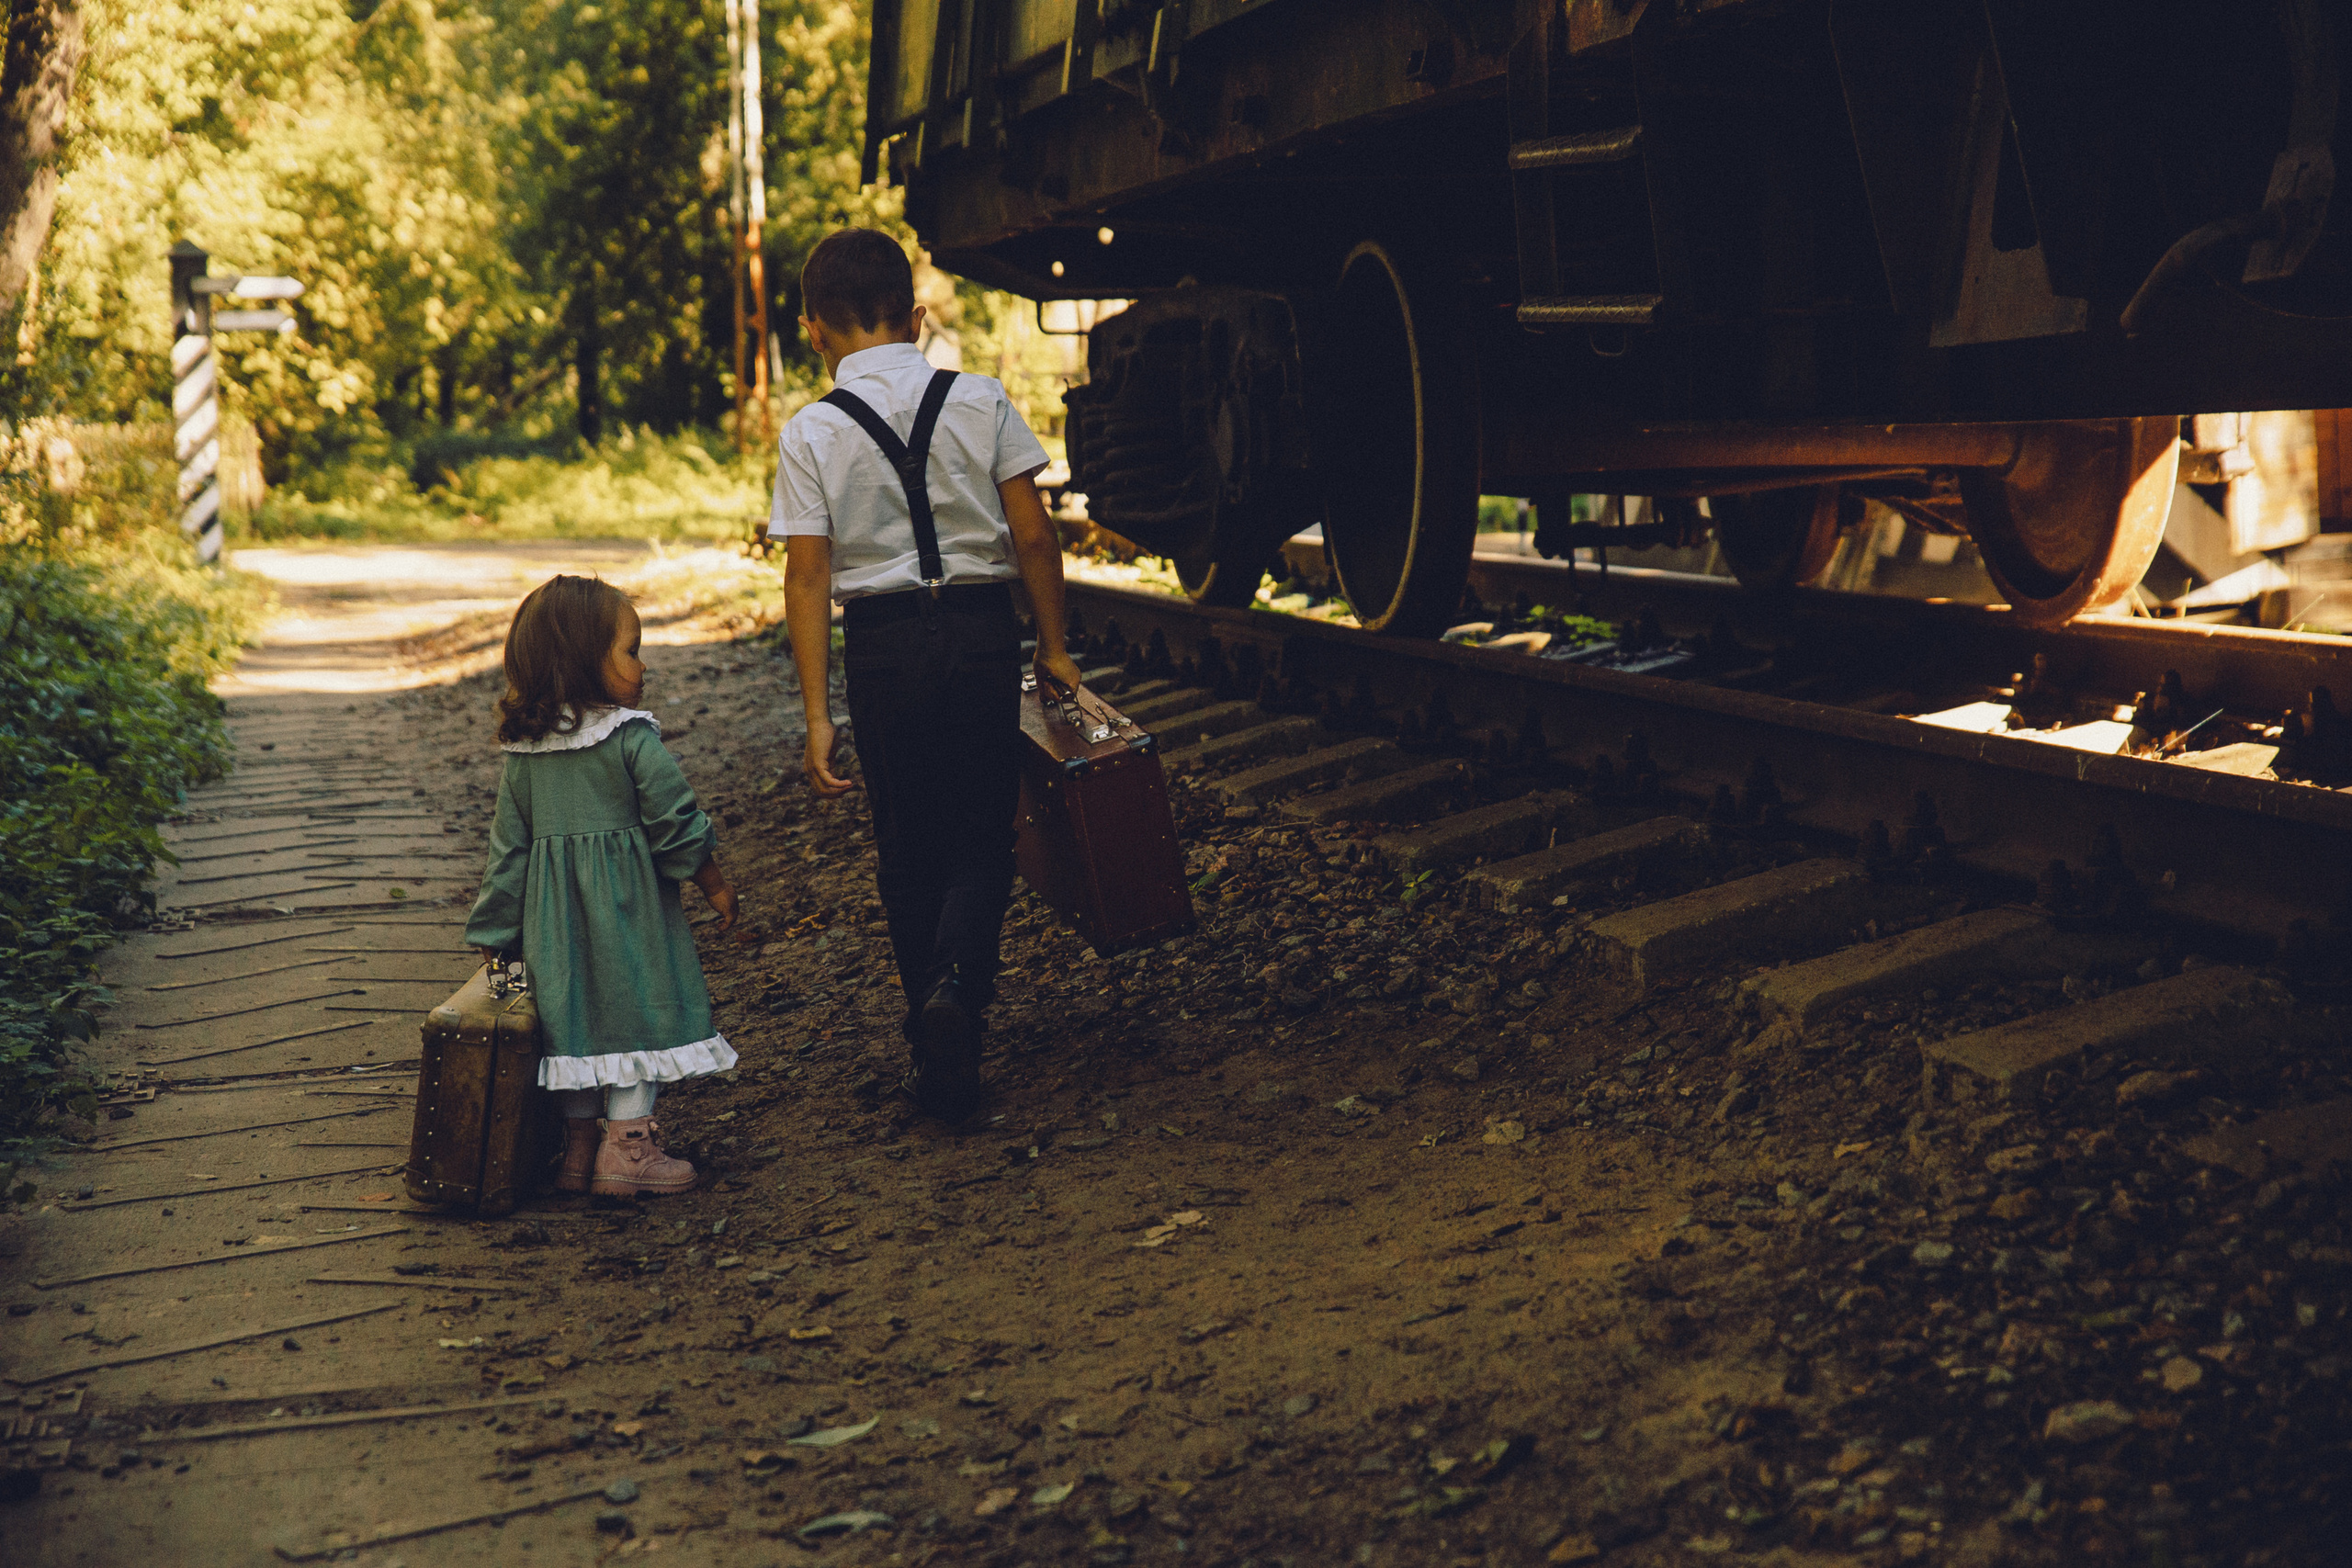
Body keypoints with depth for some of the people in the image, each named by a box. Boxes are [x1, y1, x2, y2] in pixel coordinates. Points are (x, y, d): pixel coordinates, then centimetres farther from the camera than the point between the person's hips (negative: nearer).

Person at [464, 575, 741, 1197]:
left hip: (553, 915, 6)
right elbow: (676, 825, -11)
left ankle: (578, 1150, 20)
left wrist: (495, 933, 13)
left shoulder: (523, 752, 4)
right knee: (638, 1007, 4)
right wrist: (716, 886, 4)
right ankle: (627, 1146, 5)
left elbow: (508, 846, 7)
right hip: (627, 909, -6)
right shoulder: (634, 740, -13)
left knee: (572, 1012, 14)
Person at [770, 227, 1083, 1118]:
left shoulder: (811, 433, -3)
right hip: (982, 630, 0)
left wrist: (818, 716, -5)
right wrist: (1052, 645, 9)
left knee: (907, 848, 14)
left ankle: (937, 1057, 18)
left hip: (882, 646, 0)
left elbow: (807, 580, -6)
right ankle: (958, 986, -17)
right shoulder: (980, 402, -1)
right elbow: (1034, 537, -2)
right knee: (982, 839, 11)